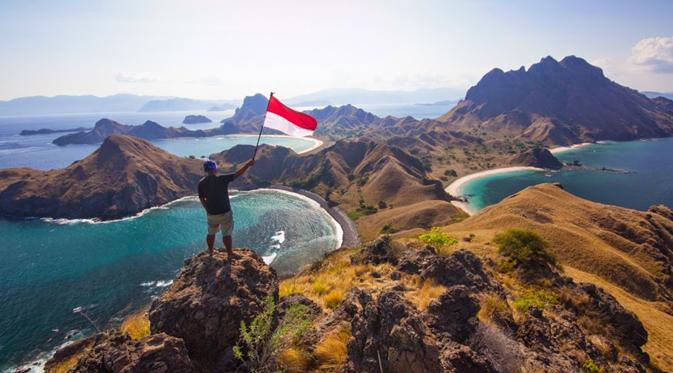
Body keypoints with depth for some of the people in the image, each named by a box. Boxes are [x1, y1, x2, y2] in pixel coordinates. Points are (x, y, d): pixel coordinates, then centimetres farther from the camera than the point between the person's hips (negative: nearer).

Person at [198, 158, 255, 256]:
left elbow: (202, 200, 5)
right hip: (225, 213, -4)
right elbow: (238, 174, -13)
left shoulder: (201, 183, -3)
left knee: (211, 233, 22)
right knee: (227, 234, 6)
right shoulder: (222, 179, -15)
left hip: (211, 214, 4)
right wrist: (249, 164, -5)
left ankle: (210, 252, 38)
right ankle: (229, 255, 14)